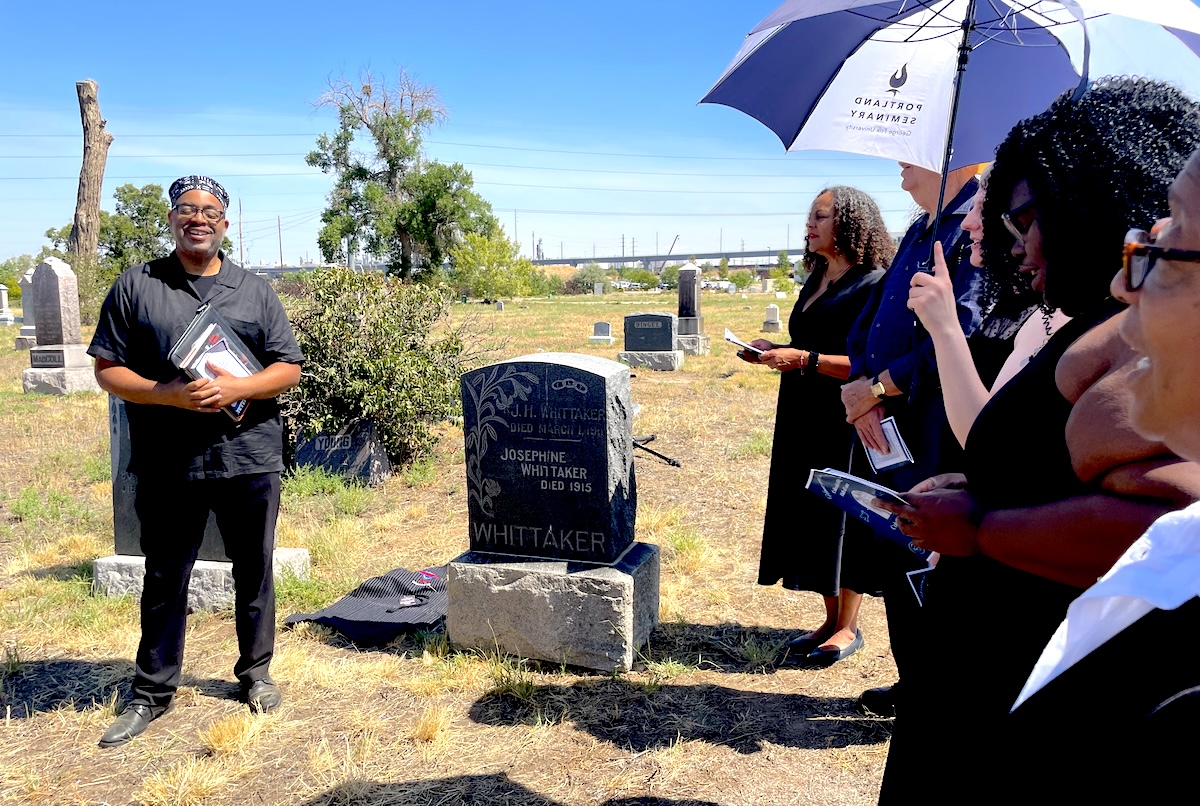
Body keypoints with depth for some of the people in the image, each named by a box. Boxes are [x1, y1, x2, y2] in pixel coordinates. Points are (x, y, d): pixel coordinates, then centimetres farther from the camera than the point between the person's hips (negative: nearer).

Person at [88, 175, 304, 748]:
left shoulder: (254, 290, 7)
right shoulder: (136, 286, 4)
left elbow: (288, 368, 3)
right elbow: (107, 370, 2)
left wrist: (236, 389, -15)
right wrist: (167, 394, -16)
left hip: (249, 458, 1)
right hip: (167, 465, 0)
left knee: (254, 572, 12)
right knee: (164, 580, 11)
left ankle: (255, 672, 31)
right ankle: (152, 691, 26)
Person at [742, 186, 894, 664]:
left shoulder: (872, 284, -11)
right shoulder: (816, 280, 15)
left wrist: (803, 359, -21)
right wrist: (775, 352, 5)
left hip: (844, 423, -8)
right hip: (803, 420, 8)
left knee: (843, 517, 1)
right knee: (811, 517, 11)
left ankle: (847, 628, 16)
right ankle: (832, 620, 24)